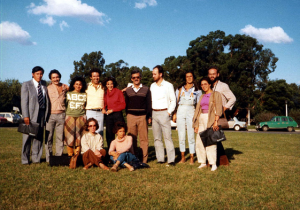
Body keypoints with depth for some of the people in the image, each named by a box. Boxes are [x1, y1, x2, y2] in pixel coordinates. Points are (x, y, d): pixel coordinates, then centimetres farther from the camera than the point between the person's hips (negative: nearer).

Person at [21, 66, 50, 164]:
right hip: (31, 113, -4)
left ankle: (36, 158, 17)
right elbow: (24, 101, -7)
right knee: (28, 136, 1)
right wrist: (25, 116, -15)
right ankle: (25, 159, 12)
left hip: (42, 113, 4)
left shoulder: (44, 84, 12)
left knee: (39, 136, 7)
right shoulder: (26, 85, -1)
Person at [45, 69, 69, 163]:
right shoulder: (48, 88, 5)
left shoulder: (65, 87, 10)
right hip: (50, 115, -2)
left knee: (60, 137, 5)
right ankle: (48, 158, 8)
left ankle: (59, 157, 13)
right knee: (48, 137, 0)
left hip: (61, 114, 2)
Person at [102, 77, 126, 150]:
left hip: (117, 114, -4)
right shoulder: (105, 93, 11)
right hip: (108, 116, 4)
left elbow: (123, 105, -4)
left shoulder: (118, 92, 0)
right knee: (109, 134, 6)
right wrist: (103, 109, 1)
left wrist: (112, 110, -9)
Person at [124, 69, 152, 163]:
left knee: (144, 138, -2)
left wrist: (149, 116, 1)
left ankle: (144, 159, 2)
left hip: (142, 116, -1)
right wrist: (127, 115, 10)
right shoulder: (128, 90, 13)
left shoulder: (146, 89, 10)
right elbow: (126, 104, 17)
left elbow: (149, 104, 8)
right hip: (131, 116, 1)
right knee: (132, 138, 3)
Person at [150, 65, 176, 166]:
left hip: (164, 113, -5)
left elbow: (173, 100, 1)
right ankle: (160, 159, 11)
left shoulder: (168, 85, 2)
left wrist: (169, 112, -6)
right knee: (157, 138, 5)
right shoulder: (152, 86, 14)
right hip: (154, 113, 5)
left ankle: (171, 160, -7)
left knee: (167, 137, -8)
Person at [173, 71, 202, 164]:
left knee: (191, 135, -3)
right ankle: (183, 156, 11)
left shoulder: (197, 90, 11)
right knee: (181, 135, 2)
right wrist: (174, 114, 4)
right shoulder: (180, 89, 13)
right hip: (180, 111, 1)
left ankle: (191, 157, 4)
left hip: (191, 111, -1)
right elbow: (176, 101, 12)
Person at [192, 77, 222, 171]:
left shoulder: (215, 94, 1)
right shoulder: (202, 96, 19)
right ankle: (203, 162, 9)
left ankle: (213, 164, -5)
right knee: (199, 142, 1)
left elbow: (218, 109, -8)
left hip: (211, 119, -6)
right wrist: (196, 125, 11)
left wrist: (216, 121, -18)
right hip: (201, 119, 6)